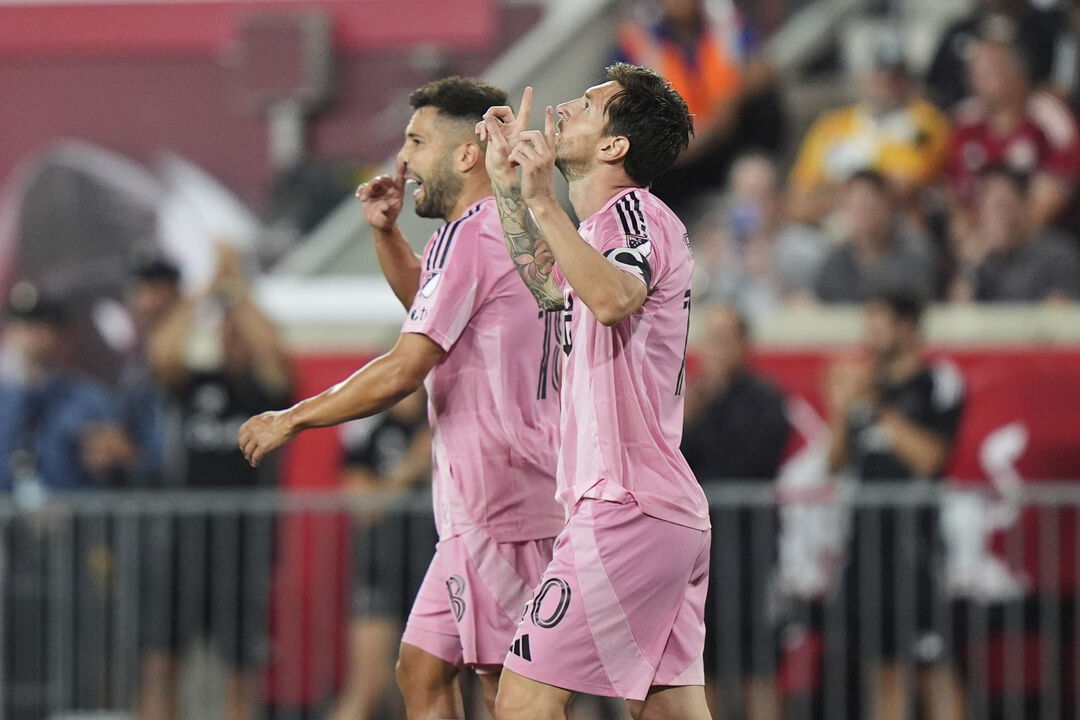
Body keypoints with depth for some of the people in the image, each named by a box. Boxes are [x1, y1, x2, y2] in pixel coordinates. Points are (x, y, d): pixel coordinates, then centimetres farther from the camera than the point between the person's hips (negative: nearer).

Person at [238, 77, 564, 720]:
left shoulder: (471, 235, -14)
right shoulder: (514, 229, 16)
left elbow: (402, 372, -19)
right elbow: (430, 305, 38)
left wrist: (290, 420, -10)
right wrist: (387, 232, 21)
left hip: (497, 506, -10)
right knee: (422, 667, 10)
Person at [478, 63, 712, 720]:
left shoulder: (634, 213, -9)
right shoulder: (611, 224, 20)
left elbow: (612, 299, -33)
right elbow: (549, 285, 42)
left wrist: (542, 201, -31)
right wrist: (508, 183, 36)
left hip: (627, 511, -10)